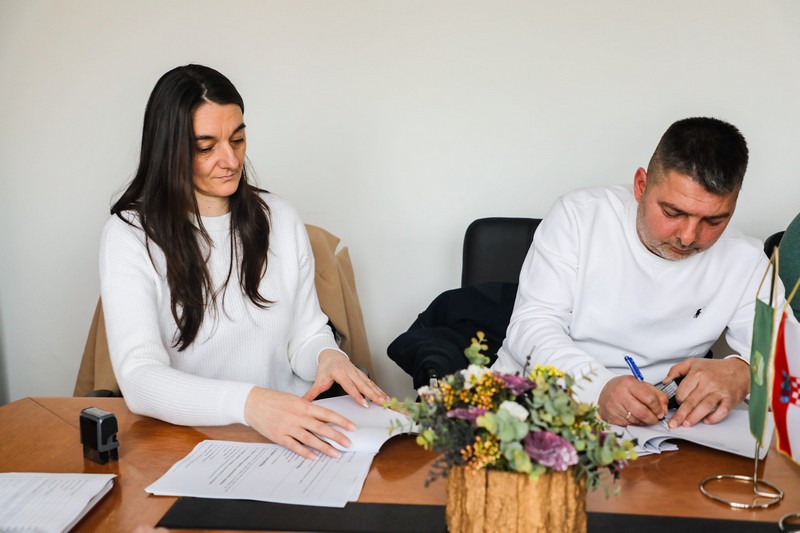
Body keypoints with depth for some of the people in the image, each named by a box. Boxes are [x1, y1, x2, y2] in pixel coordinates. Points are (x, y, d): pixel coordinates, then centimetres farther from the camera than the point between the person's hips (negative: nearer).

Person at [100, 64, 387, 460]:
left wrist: (327, 356, -13)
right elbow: (139, 377, -18)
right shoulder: (129, 235, -5)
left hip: (289, 432, 4)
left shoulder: (279, 219, 10)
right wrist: (249, 403, -35)